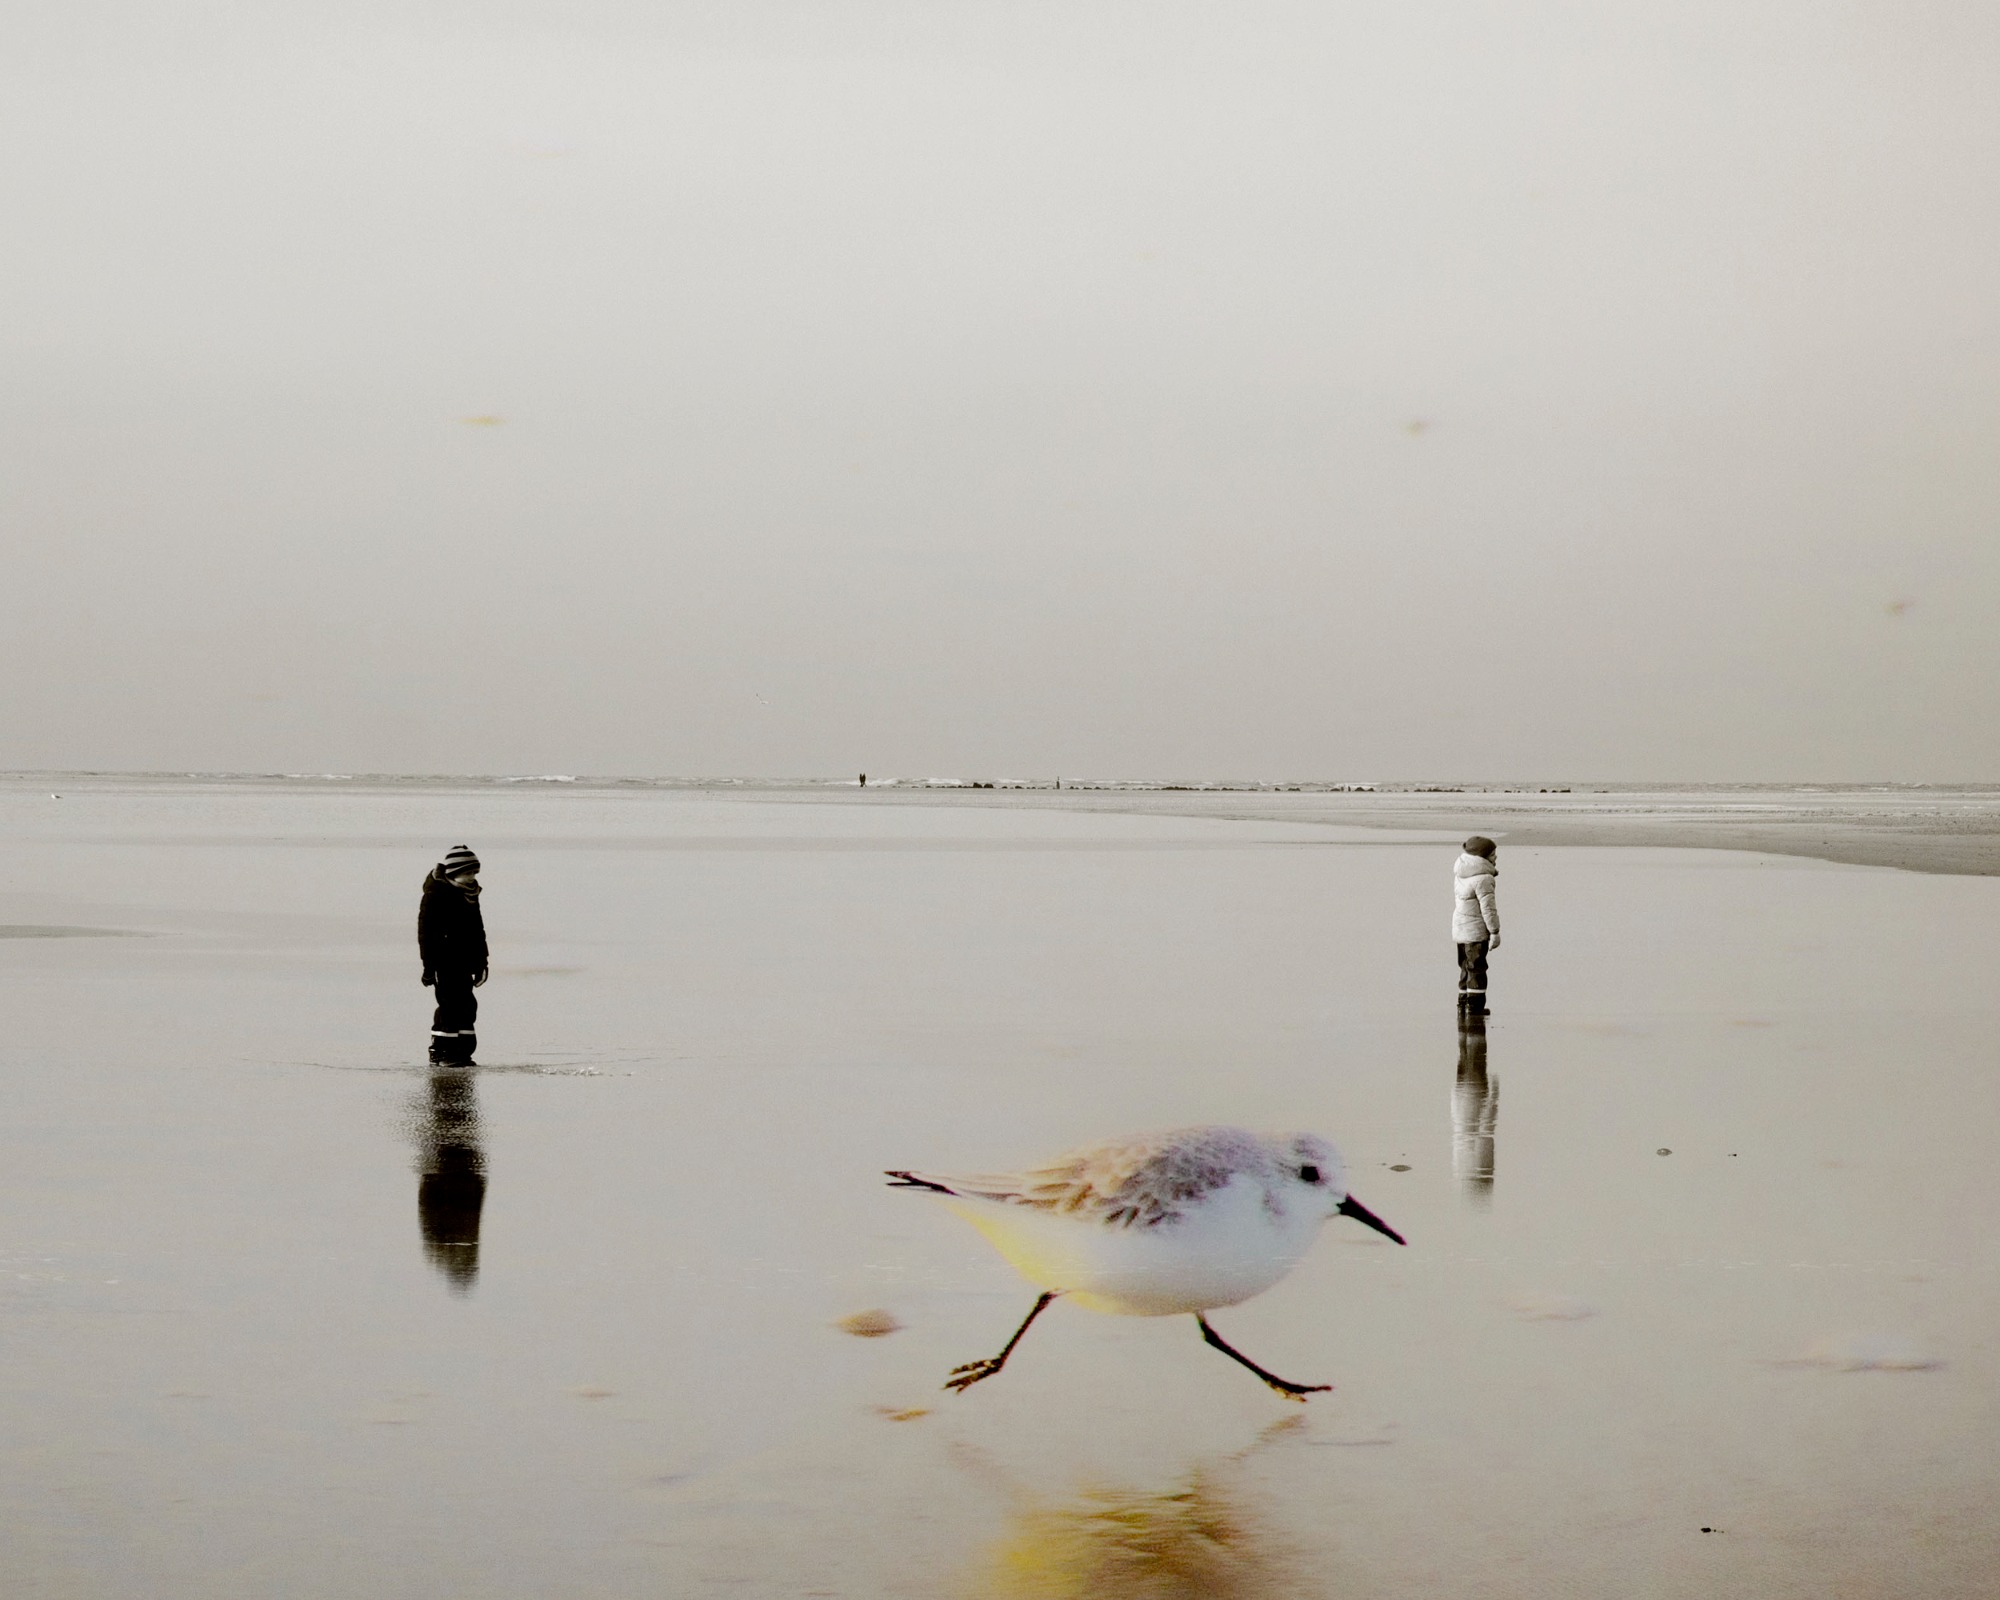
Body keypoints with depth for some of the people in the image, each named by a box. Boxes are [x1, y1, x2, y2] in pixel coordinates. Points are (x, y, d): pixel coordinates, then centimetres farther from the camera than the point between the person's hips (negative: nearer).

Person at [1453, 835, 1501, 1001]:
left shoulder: (1461, 873, 8)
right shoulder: (1483, 878, -21)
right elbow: (1488, 908, -21)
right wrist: (1494, 931, -13)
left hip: (1460, 929, 9)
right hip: (1476, 931, -9)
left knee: (1466, 967, 18)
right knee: (1477, 968, -3)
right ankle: (1475, 1004, -2)